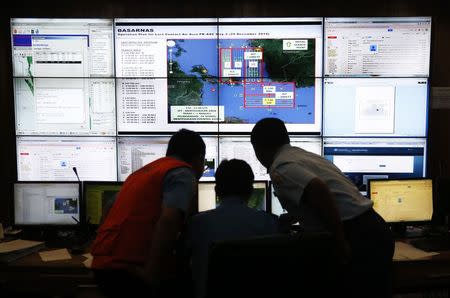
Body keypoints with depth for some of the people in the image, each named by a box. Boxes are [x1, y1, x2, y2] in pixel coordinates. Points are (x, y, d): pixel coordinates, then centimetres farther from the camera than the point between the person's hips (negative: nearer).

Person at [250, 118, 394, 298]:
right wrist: (287, 220, 45)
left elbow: (319, 190, -29)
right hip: (375, 231, 9)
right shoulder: (304, 155, 18)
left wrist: (342, 246, -22)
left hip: (359, 241, -9)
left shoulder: (280, 169, -10)